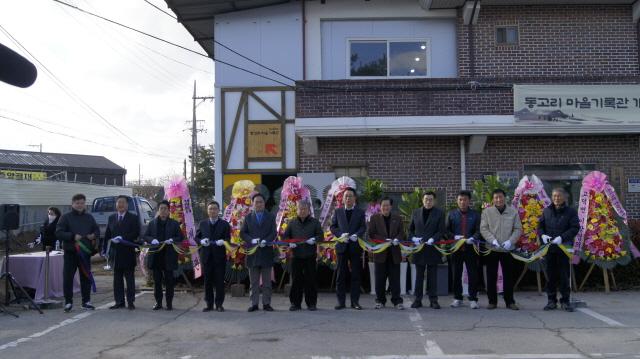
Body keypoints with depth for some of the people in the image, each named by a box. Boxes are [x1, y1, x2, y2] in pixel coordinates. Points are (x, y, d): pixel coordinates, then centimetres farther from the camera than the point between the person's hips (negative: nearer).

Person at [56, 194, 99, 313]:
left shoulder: (89, 217, 13)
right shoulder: (66, 217, 0)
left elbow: (97, 230, 19)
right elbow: (58, 233, -7)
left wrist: (94, 235, -4)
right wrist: (73, 236, -19)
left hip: (85, 251, 3)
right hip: (70, 252, -3)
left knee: (86, 277, 7)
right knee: (68, 277, -3)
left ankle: (86, 301, 17)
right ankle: (68, 302, 6)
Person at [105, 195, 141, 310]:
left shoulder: (133, 218, 0)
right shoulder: (111, 218, 14)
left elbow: (136, 234, -10)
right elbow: (107, 234, 10)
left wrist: (122, 238, -20)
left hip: (128, 252, -4)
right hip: (115, 252, 4)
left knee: (129, 278, 1)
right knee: (117, 278, 7)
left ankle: (130, 302, 5)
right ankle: (119, 302, 13)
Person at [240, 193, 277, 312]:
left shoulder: (270, 217, 8)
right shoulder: (248, 217, 9)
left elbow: (273, 233, 1)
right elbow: (242, 233, 3)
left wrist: (265, 241, -17)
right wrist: (252, 240, -14)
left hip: (266, 252, 0)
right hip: (253, 252, 0)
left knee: (267, 281, 4)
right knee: (254, 281, 4)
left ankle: (266, 303, 8)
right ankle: (254, 303, 8)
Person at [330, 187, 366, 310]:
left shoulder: (360, 212, 8)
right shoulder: (338, 212, 11)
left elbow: (363, 227, -1)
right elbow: (333, 227, 7)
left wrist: (357, 235, -21)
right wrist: (341, 234, -11)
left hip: (355, 246, -1)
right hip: (342, 246, 1)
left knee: (356, 275, 2)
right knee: (341, 275, 2)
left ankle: (355, 301, 8)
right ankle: (341, 301, 7)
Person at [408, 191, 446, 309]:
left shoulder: (439, 213, 3)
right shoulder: (416, 213, 11)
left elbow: (441, 231, -3)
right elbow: (410, 229, 14)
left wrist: (433, 239, -17)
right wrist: (413, 238, -5)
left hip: (433, 248, -2)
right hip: (418, 248, 2)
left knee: (432, 275, 3)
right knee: (419, 275, 6)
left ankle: (433, 300, 9)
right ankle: (417, 299, 12)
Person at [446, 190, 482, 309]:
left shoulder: (475, 215, 6)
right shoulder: (451, 214, 8)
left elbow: (479, 230, 0)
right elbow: (446, 230, 6)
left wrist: (473, 238, -19)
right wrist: (454, 237, -12)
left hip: (470, 248, -1)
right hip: (456, 248, 1)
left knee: (473, 274, -1)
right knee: (456, 274, 7)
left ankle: (473, 299, 7)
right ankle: (457, 298, 17)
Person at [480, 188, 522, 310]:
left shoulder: (513, 212, 3)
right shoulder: (487, 212, 1)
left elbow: (518, 229, 2)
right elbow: (483, 229, -2)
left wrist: (510, 241, -12)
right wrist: (493, 240, -16)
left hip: (508, 249, 0)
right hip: (491, 249, 0)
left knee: (508, 276, 5)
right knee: (491, 276, 4)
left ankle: (509, 301, 14)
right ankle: (492, 301, 13)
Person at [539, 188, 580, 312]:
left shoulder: (571, 212, 1)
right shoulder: (547, 211, 12)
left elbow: (575, 228, -7)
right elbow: (540, 226, 14)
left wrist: (562, 237, -19)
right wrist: (543, 235, -8)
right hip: (549, 248, 3)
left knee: (564, 275, 1)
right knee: (551, 275, 6)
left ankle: (565, 301, 10)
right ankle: (551, 300, 14)